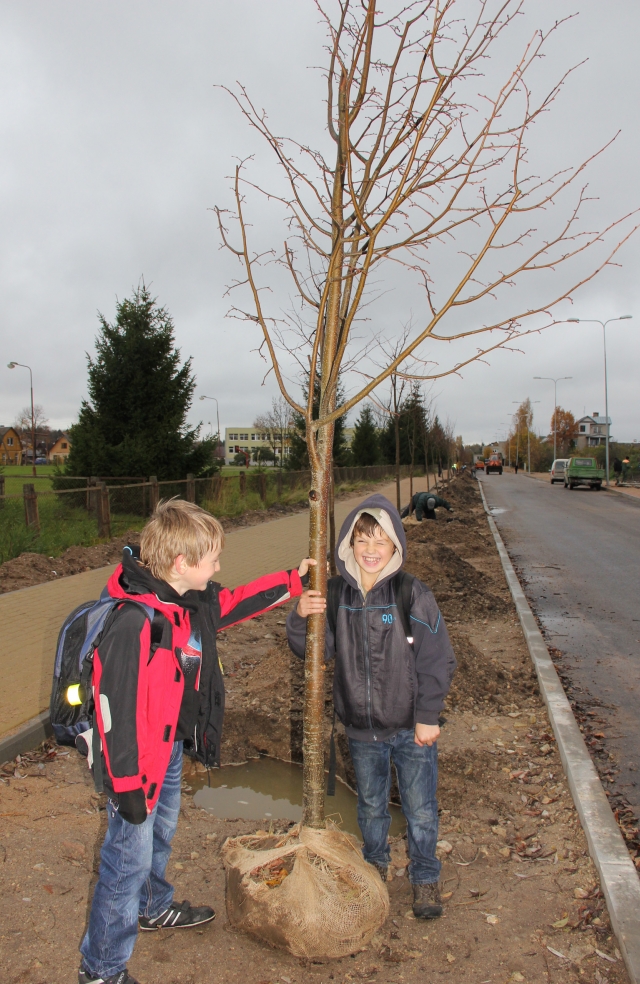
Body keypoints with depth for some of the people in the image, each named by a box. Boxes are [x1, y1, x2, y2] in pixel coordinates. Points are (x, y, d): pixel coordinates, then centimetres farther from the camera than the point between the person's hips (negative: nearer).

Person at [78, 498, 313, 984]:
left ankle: (154, 907, 55)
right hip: (140, 758, -9)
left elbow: (234, 602, 15)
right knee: (130, 860, 7)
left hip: (172, 747, 9)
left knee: (161, 834, 29)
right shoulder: (134, 623, -33)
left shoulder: (194, 602, -6)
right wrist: (126, 784, -20)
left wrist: (293, 581, 13)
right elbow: (116, 705, -28)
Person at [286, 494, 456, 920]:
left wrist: (427, 717, -9)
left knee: (421, 809, 13)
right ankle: (376, 865, 49)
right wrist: (301, 618, -21)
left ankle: (425, 878, 38)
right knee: (371, 805, 23)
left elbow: (437, 661, -10)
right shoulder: (337, 595, -8)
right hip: (361, 728, 3)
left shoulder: (414, 595, -16)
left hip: (410, 727, -3)